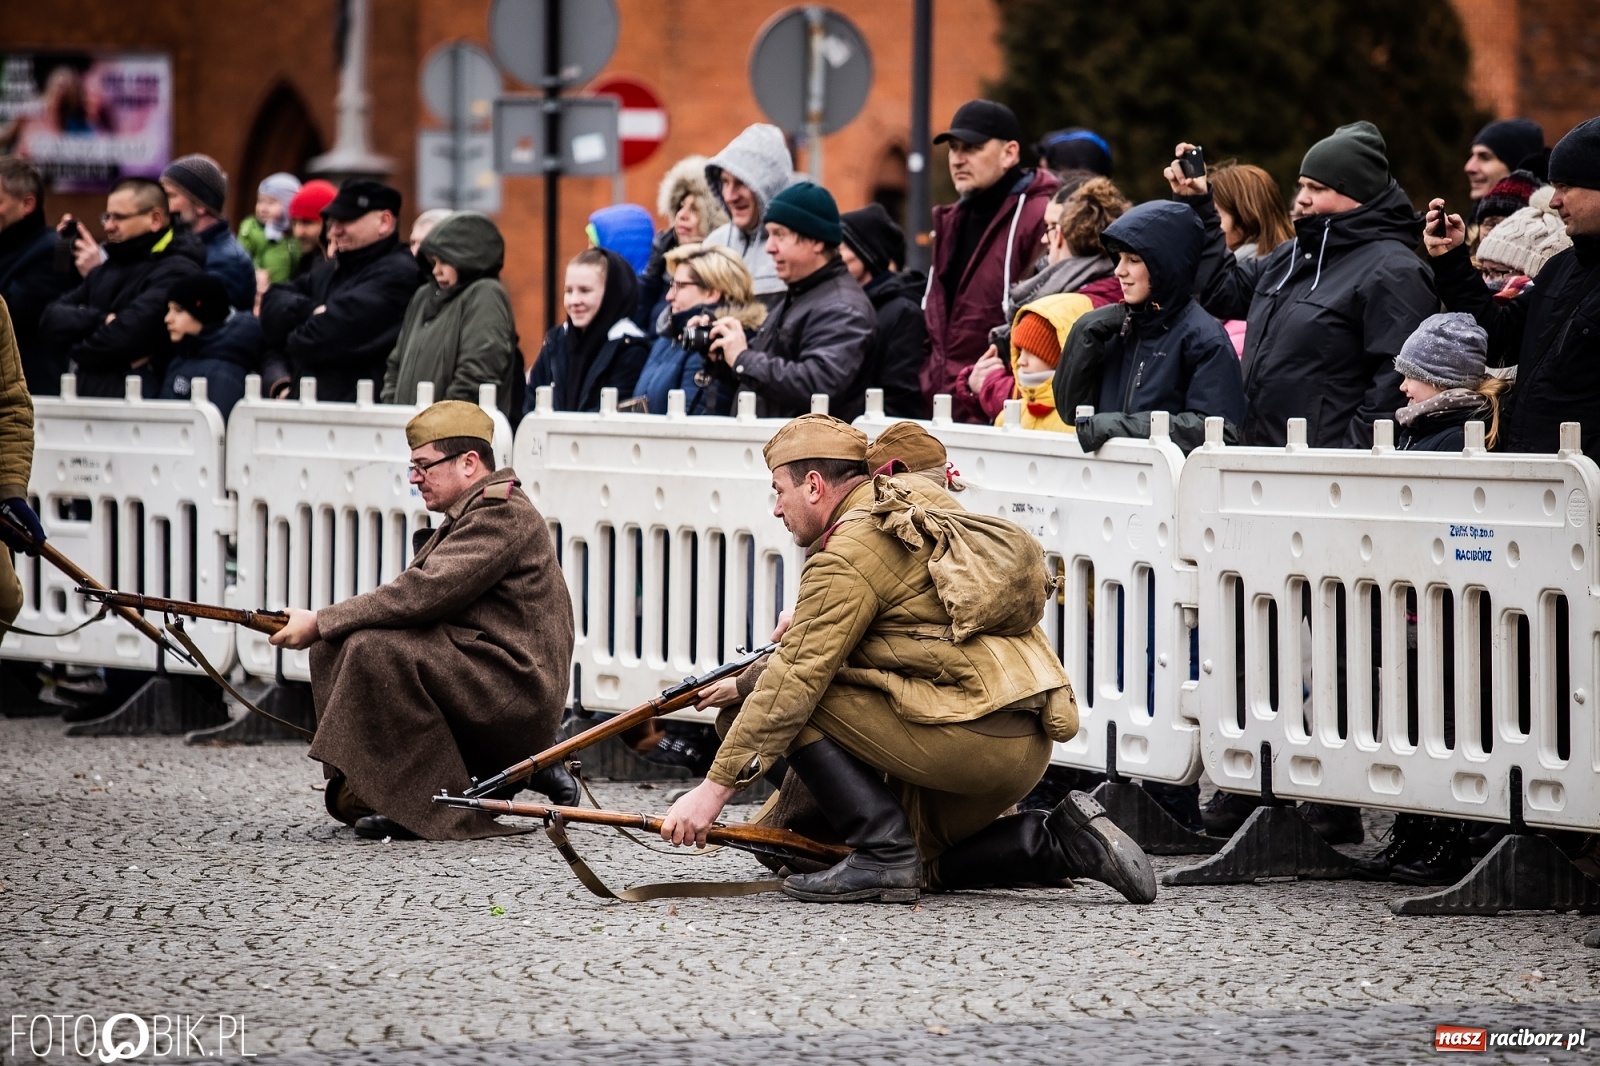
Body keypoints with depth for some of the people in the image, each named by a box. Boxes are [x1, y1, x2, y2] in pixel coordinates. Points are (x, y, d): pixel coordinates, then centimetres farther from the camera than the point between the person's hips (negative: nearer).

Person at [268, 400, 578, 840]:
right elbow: (419, 599, 14)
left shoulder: (503, 514, -13)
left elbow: (421, 594, -23)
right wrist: (323, 627, 0)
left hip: (517, 698, -10)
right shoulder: (466, 517, 20)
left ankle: (429, 807, -19)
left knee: (374, 649, -27)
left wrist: (321, 622, -17)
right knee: (332, 646, 4)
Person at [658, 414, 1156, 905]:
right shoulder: (919, 499, 17)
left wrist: (716, 786, -12)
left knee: (795, 703, -6)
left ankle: (884, 855, -9)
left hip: (967, 735, -10)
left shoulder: (849, 555, -11)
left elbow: (794, 680, -15)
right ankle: (1060, 840, 9)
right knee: (929, 863, 28)